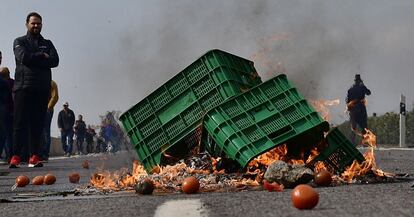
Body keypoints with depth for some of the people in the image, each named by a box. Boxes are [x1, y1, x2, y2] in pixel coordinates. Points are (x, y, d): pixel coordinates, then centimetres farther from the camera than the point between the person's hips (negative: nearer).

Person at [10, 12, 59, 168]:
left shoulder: (47, 44, 19)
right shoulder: (19, 42, 11)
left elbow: (55, 60, 1)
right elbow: (24, 57, -10)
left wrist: (33, 60, -7)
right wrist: (42, 56, 0)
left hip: (42, 89, 3)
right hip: (23, 87, -3)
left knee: (38, 124, -1)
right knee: (20, 123, -7)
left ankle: (35, 157, -1)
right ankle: (16, 157, -8)